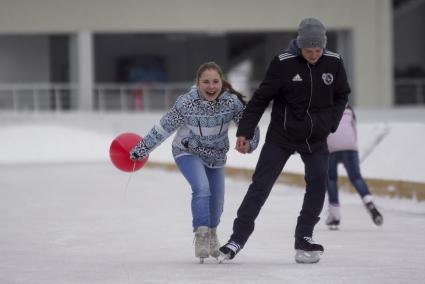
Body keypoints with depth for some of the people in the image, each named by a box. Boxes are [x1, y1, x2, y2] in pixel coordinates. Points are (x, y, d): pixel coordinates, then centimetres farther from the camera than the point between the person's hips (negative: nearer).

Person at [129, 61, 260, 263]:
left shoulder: (232, 102, -22)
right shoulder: (187, 103, -26)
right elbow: (164, 127, -17)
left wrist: (250, 141, -37)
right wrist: (141, 150, -13)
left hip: (216, 156, 3)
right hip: (188, 152, -3)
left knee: (217, 200, 13)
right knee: (201, 188, -27)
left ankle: (211, 233, 42)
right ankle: (201, 236, -17)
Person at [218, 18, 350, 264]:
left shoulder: (333, 63, -8)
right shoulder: (284, 64, -17)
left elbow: (341, 96, 7)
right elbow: (261, 98, -11)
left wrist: (328, 122, -5)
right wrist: (245, 132, -13)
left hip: (315, 139, 3)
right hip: (281, 136, -2)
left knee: (318, 182, -10)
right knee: (260, 186, -4)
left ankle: (304, 237, 3)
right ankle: (238, 238, 1)